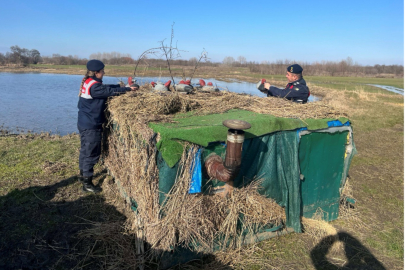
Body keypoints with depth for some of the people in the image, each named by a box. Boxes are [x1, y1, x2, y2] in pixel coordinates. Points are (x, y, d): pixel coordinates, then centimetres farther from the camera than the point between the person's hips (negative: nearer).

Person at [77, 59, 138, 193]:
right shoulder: (94, 86, -21)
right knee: (91, 153, -2)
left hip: (84, 123, 11)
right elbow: (110, 91, -21)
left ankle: (83, 174, 39)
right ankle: (87, 183, 7)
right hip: (91, 126, -10)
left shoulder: (87, 82, 8)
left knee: (86, 150, 23)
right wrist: (128, 89, -11)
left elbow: (106, 87, 10)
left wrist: (124, 86, 4)